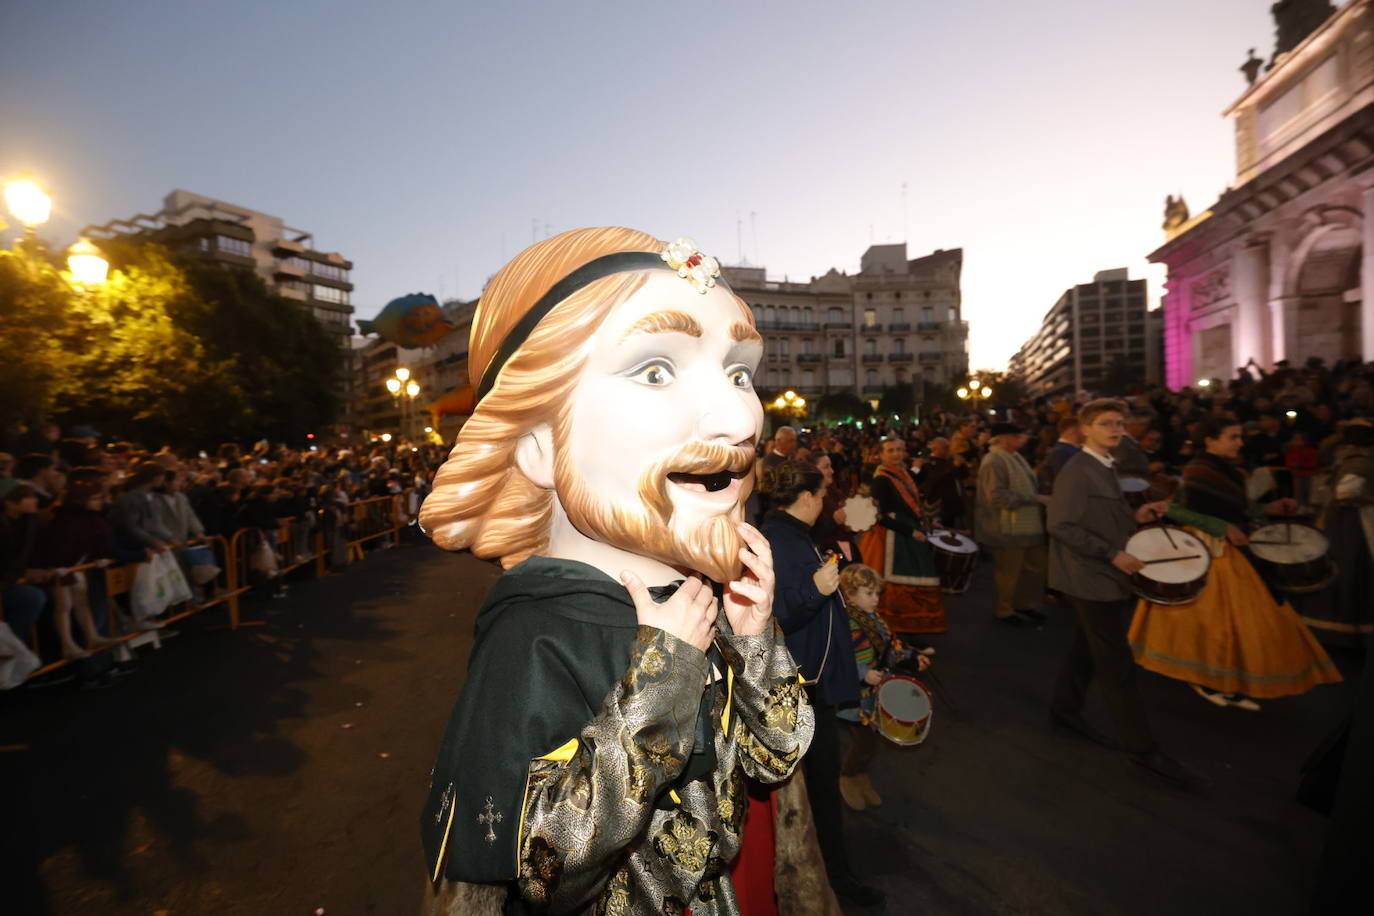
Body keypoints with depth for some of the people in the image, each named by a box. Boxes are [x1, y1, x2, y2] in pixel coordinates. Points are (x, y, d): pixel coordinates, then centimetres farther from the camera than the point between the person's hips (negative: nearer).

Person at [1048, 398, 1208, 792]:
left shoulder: (1104, 467, 13)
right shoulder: (1076, 472, -18)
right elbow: (1062, 526, -22)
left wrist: (1136, 516, 3)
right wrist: (1112, 554, -22)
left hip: (1103, 577, 10)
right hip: (1092, 580, -10)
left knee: (1087, 649, 19)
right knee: (1118, 665, -2)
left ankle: (1065, 710, 34)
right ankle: (1143, 748, 8)